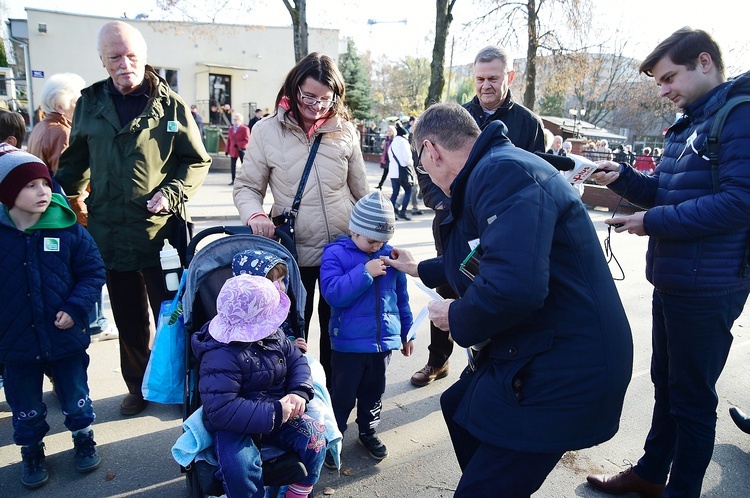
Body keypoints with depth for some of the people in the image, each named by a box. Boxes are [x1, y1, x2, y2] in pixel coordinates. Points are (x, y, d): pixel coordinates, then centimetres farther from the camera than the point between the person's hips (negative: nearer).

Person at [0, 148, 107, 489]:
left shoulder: (68, 229, -12)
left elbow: (93, 272, -6)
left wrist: (75, 308, -18)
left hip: (66, 337, 0)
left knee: (75, 395, 17)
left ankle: (83, 438, 42)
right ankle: (31, 450, 42)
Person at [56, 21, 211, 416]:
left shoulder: (171, 105, -1)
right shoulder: (89, 104, 9)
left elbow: (197, 160, 2)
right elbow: (75, 162, 18)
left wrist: (171, 194, -11)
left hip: (161, 230, -3)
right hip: (110, 231, 3)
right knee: (129, 320, 14)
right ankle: (138, 386, 32)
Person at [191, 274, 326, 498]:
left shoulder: (272, 335, -3)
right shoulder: (220, 357, -26)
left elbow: (297, 361, 4)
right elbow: (221, 410, -31)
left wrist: (300, 392, -17)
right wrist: (273, 413, -32)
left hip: (277, 412, 6)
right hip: (235, 423, -6)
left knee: (315, 437, -12)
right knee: (239, 467, -33)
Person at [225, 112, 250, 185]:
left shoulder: (245, 129, -6)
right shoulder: (231, 129, 13)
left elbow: (247, 140, -12)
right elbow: (228, 140, 14)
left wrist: (238, 144, -20)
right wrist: (227, 150, 10)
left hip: (241, 150, -5)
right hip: (233, 150, 5)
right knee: (233, 165, 5)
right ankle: (233, 180, 11)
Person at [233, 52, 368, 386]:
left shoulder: (344, 131, 1)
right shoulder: (267, 131, -4)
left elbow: (361, 190, 9)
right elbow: (246, 186, 1)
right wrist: (254, 214, -20)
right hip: (293, 250, -1)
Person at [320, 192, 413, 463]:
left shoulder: (389, 255, 2)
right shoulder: (335, 253, -9)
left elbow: (401, 297, 10)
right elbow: (332, 293, -21)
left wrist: (406, 332, 15)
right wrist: (365, 273, -26)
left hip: (383, 340, 4)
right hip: (349, 342, -4)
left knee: (374, 392, 19)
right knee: (343, 395, 8)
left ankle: (368, 431, 39)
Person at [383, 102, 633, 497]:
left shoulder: (503, 172, -24)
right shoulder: (490, 173, 11)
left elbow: (514, 286, -38)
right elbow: (477, 259, 29)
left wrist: (458, 319, -18)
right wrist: (419, 269, 42)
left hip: (566, 369, -10)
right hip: (526, 350, 11)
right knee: (460, 409, 26)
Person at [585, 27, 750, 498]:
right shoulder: (689, 124, 14)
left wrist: (653, 221, -19)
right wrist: (621, 177, 1)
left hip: (707, 287, -9)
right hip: (672, 281, 9)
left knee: (692, 396, 5)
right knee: (666, 383, 20)